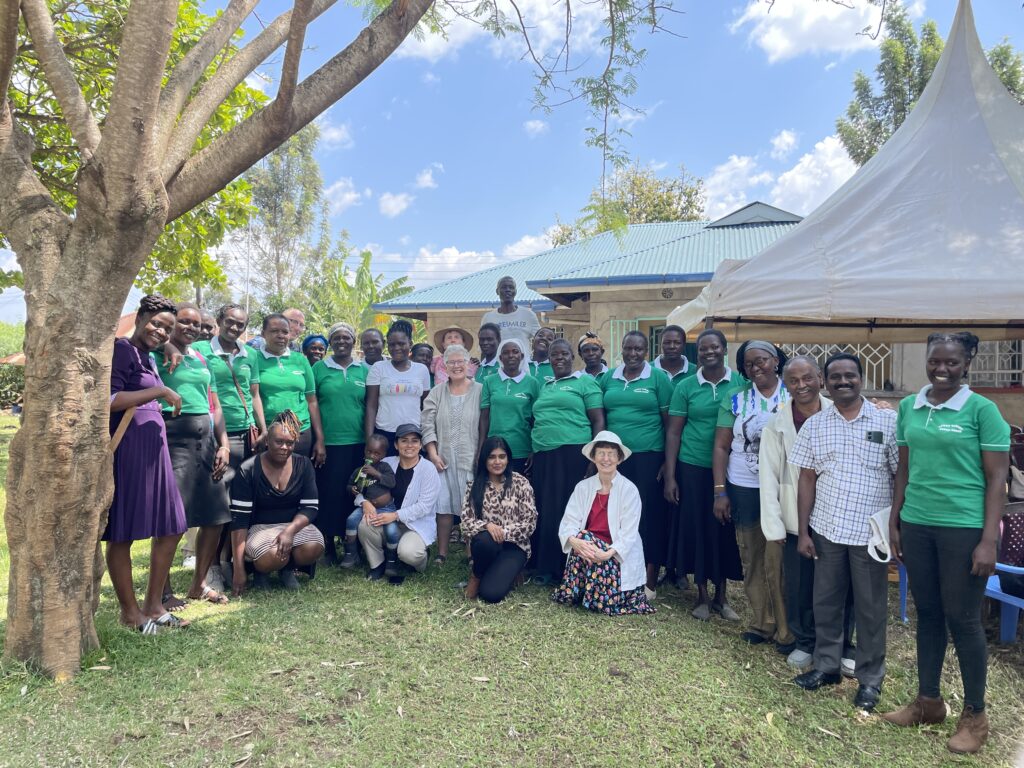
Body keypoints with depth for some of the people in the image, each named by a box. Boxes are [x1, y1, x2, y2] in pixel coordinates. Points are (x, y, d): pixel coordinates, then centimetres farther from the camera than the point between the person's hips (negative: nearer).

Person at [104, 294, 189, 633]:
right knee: (122, 534, 4)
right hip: (127, 448, -9)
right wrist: (162, 392, -16)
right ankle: (129, 611, 16)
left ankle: (153, 605, 23)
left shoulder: (149, 358, 19)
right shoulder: (121, 349, -8)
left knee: (170, 528, 11)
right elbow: (109, 400, -19)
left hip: (154, 448, 9)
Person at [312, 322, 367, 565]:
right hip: (328, 442, -2)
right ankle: (328, 544, 15)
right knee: (329, 492, 2)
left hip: (357, 443, 2)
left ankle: (352, 542, 20)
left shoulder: (364, 370, 8)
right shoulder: (319, 369, 3)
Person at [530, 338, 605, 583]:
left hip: (573, 453, -6)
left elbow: (598, 421, -4)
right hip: (543, 455, 6)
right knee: (545, 511, 8)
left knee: (568, 510, -3)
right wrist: (532, 452, 17)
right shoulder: (544, 386, 20)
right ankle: (546, 566, 19)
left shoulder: (585, 382, 2)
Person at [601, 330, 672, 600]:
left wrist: (668, 461, -5)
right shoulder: (608, 378, 10)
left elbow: (669, 422, -1)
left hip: (648, 456, -4)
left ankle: (650, 580, 14)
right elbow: (600, 418, 15)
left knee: (648, 515, 1)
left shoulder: (658, 378, -1)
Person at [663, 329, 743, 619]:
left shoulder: (741, 383, 0)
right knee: (696, 528, 6)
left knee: (725, 530, 8)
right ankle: (702, 595, 23)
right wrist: (670, 477, -4)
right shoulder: (685, 386, 0)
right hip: (693, 468, 0)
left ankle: (721, 594, 26)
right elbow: (673, 432, 1)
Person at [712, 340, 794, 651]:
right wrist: (720, 491, -1)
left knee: (779, 561, -3)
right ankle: (763, 623, 24)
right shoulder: (735, 399, 5)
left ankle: (787, 631, 12)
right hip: (743, 489, 2)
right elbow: (721, 447, 5)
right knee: (751, 559, 9)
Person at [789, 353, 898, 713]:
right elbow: (807, 480, 4)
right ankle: (826, 666, 31)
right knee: (826, 602, 13)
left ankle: (870, 678, 26)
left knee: (870, 607, 10)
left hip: (871, 532, -2)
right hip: (826, 530, 2)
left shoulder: (888, 421, -4)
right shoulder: (814, 425, 3)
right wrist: (803, 531, 2)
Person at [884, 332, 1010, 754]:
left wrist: (988, 540, -12)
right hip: (916, 524, 4)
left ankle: (975, 714, 24)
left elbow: (997, 477, -7)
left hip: (963, 527, -4)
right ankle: (928, 700, 30)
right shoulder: (908, 407, 6)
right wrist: (893, 522, 10)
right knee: (927, 614, 15)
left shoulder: (982, 409, -7)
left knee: (962, 619, 5)